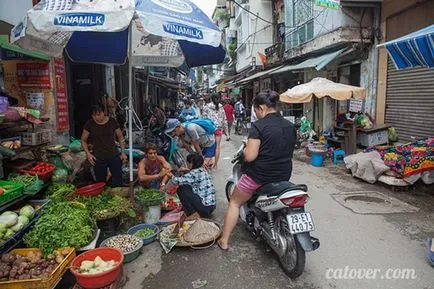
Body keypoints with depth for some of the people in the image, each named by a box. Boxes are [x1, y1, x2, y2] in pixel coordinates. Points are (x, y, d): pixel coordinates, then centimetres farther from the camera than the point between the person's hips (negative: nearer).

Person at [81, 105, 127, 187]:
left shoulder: (112, 122, -2)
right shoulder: (90, 124, -3)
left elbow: (120, 137, 8)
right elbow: (83, 140, 7)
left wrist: (123, 152, 2)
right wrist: (88, 153, -6)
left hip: (114, 155, 0)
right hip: (98, 158, 0)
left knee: (118, 181, 0)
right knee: (101, 182, 5)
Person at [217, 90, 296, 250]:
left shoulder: (259, 126, -17)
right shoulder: (290, 126, 4)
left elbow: (249, 156, -21)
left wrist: (246, 148, -1)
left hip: (259, 175, -6)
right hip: (284, 176, 6)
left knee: (234, 202, 16)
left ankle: (224, 241, 22)